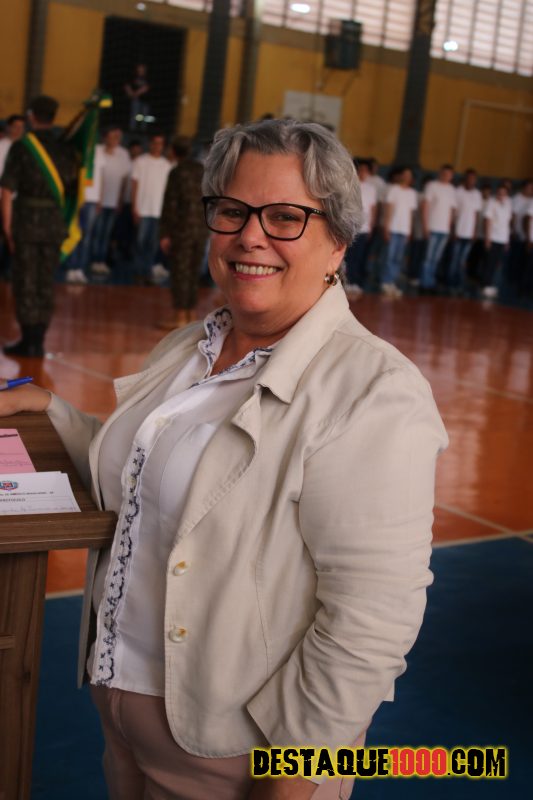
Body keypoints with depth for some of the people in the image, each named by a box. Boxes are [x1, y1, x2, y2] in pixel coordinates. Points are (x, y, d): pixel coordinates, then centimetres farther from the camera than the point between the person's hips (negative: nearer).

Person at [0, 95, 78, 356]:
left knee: (25, 282, 3)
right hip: (54, 221, 3)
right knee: (46, 283, 9)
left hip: (26, 220, -3)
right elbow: (72, 191, 7)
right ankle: (38, 342, 12)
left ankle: (28, 340, 3)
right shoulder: (65, 149, 5)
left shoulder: (21, 147, -6)